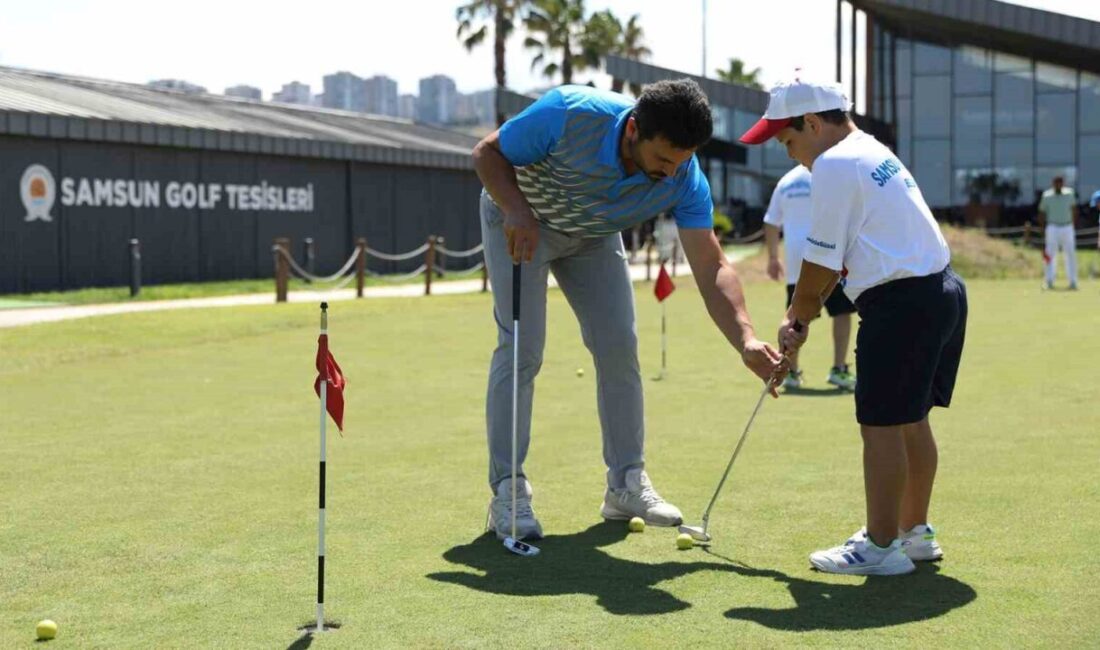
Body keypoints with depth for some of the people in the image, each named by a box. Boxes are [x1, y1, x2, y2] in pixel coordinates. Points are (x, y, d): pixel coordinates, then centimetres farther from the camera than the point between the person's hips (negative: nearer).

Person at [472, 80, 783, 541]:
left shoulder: (684, 178, -27)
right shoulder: (570, 114, -37)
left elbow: (712, 267, -28)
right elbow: (487, 153, -23)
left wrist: (746, 340, -42)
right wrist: (518, 209, -40)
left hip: (593, 236, 4)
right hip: (518, 220, -4)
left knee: (619, 346, -2)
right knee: (521, 348, -13)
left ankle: (626, 483, 11)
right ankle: (507, 492, -8)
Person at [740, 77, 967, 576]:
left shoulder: (834, 165, -12)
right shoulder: (871, 152, 19)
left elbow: (820, 263, -10)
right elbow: (837, 255, 19)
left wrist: (798, 318, 6)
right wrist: (800, 312, 15)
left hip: (900, 303, -10)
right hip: (943, 291, 11)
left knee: (880, 423, -4)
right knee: (910, 419, 18)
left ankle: (881, 547, 2)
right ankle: (915, 531, 29)